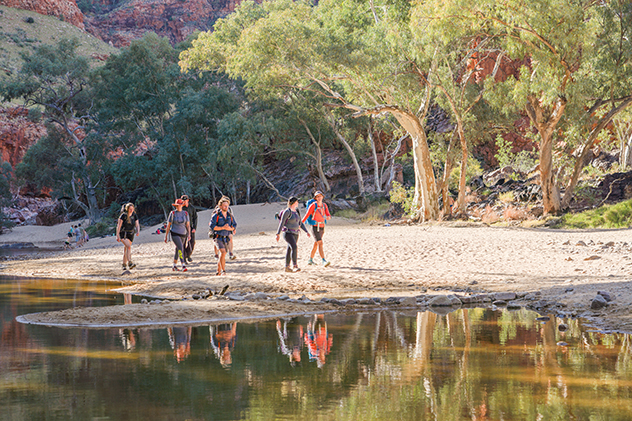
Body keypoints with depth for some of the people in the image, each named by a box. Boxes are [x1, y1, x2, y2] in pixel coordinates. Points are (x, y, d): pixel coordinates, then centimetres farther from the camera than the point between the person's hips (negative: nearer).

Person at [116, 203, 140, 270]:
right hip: (123, 234, -5)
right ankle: (130, 263, -34)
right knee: (128, 247, -25)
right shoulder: (123, 215, -12)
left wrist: (138, 231, -25)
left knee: (126, 249, 9)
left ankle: (124, 265, 19)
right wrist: (117, 235, -18)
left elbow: (137, 225, -5)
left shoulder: (134, 215, 1)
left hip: (130, 234, 5)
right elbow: (119, 225, -13)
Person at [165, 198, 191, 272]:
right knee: (180, 248, -23)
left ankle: (174, 266, 31)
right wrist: (166, 236, -1)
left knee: (177, 251, 15)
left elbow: (188, 225, 5)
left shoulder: (185, 213, 3)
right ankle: (183, 266, -30)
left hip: (183, 234, 4)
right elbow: (168, 225, -1)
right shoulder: (173, 213, -5)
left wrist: (189, 235, -6)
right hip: (175, 234, -4)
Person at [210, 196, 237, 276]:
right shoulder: (216, 215, -6)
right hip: (218, 237, -5)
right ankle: (223, 270, -19)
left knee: (222, 255, 10)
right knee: (223, 252, -22)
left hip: (226, 238, 5)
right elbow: (212, 226, -12)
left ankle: (218, 271, 22)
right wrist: (222, 228, -20)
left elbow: (234, 225, 9)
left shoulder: (230, 216, 8)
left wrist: (230, 228, -14)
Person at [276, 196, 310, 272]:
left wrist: (306, 232, 8)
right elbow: (281, 223, -14)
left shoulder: (296, 212, 12)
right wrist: (278, 234, -17)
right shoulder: (287, 211, -13)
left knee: (290, 250, 12)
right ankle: (295, 266, -27)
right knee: (294, 248, -23)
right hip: (288, 233, -8)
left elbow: (300, 223, 17)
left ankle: (287, 267, 21)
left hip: (295, 234, 8)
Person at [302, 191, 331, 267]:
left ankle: (310, 260, 28)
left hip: (322, 227, 7)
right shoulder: (313, 205, -12)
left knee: (316, 244, 15)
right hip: (315, 227, -7)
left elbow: (328, 214, -1)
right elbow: (307, 215, -7)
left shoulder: (324, 205, 6)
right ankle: (323, 261, -24)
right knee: (320, 243, -18)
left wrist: (328, 217, -26)